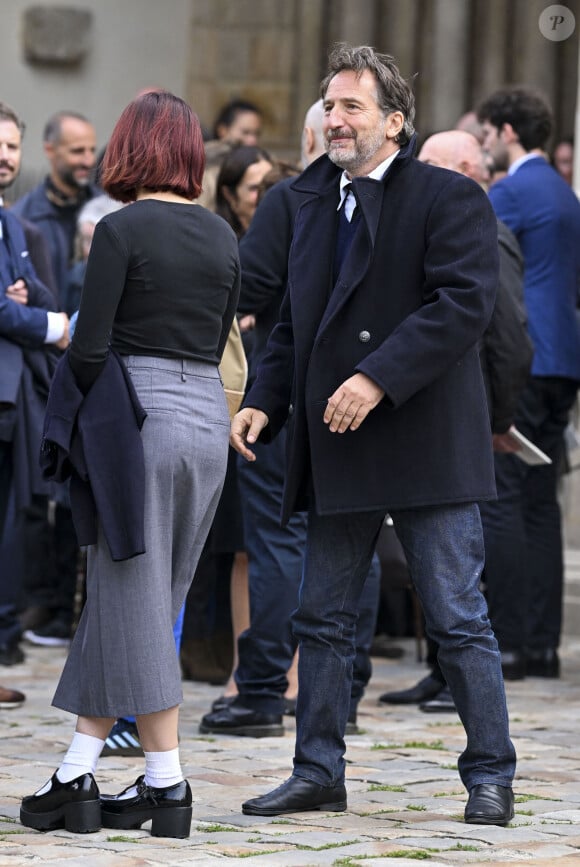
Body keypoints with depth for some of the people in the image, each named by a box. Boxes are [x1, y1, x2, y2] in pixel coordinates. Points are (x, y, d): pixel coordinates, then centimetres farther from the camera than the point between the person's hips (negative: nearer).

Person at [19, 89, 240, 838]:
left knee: (133, 603, 0)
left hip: (136, 417, -6)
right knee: (128, 601, 10)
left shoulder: (121, 229, -9)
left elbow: (91, 347, -10)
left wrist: (71, 420, 6)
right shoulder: (222, 236, 10)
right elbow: (216, 344, 14)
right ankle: (77, 776, 9)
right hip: (209, 417, 6)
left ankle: (168, 785, 1)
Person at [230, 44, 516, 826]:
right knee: (324, 619, 10)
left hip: (426, 444, -7)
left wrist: (379, 378, -24)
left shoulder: (450, 199, -6)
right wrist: (265, 402, 5)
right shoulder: (316, 204, 15)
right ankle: (319, 773, 18)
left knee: (458, 620, -1)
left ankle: (491, 777, 7)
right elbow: (295, 321, 20)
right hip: (337, 450, 7)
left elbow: (464, 302, -18)